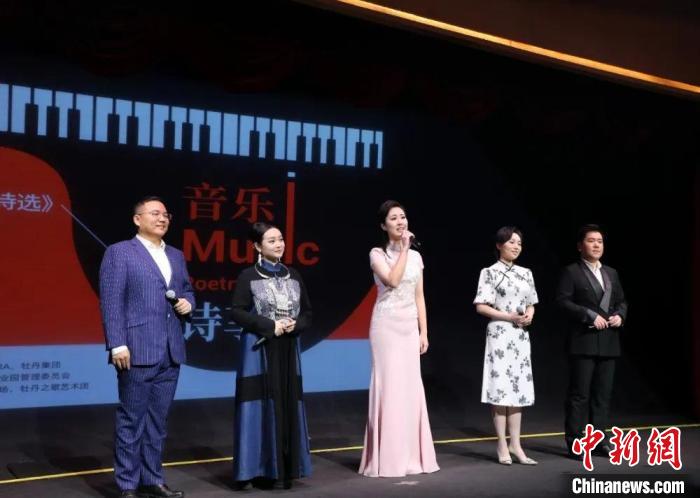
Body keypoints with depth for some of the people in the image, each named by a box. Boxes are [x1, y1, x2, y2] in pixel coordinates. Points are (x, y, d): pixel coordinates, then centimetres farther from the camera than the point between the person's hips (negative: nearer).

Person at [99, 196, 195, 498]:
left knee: (158, 420, 12)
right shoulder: (119, 252, -3)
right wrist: (117, 345, -17)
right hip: (138, 350, -6)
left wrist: (188, 302, 2)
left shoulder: (176, 256, 17)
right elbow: (111, 302, -9)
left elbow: (187, 290, 27)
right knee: (131, 420, 1)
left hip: (170, 352, 6)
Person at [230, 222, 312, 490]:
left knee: (287, 406, 4)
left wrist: (295, 325, -7)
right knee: (262, 405, -4)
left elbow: (307, 312, 13)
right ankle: (261, 469, 3)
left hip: (288, 350, 4)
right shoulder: (248, 276, -4)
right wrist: (270, 325, -15)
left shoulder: (293, 275, 10)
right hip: (259, 349, -4)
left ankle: (287, 468, 11)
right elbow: (237, 312, -9)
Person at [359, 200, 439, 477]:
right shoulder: (377, 254, -4)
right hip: (387, 325, -5)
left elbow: (419, 296, 12)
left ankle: (411, 455, 14)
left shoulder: (415, 256, 12)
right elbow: (393, 281, -21)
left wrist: (424, 332, 7)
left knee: (411, 388, 6)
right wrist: (403, 249, -13)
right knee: (389, 386, -5)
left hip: (410, 326, 5)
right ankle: (388, 458, 1)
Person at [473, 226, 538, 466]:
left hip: (521, 336, 6)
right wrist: (510, 317, -16)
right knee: (500, 388, -5)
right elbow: (481, 307, -9)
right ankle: (502, 446, 1)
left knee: (519, 388, 5)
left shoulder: (526, 273, 13)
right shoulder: (490, 272, -4)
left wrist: (529, 315, -3)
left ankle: (515, 444, 10)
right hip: (500, 334, -6)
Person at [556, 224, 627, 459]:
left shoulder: (611, 273, 18)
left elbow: (621, 301, 19)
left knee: (603, 393, 8)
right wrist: (590, 316, -18)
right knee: (579, 393, -4)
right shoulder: (571, 272, -2)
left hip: (608, 343, 6)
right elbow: (563, 301, -11)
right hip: (583, 342, -6)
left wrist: (620, 315, -3)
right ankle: (575, 442, 0)